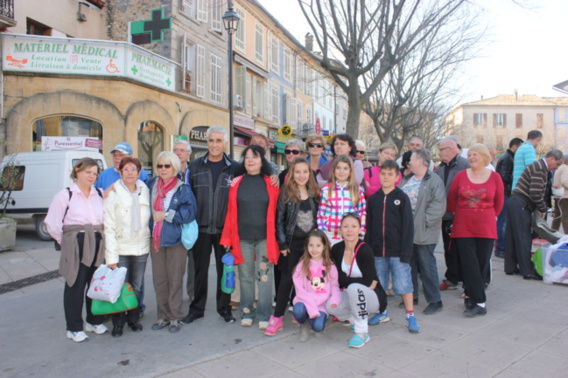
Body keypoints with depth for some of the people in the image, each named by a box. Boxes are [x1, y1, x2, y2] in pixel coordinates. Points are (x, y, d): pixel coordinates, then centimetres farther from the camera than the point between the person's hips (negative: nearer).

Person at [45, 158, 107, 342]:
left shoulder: (100, 195, 10)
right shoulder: (65, 195, -2)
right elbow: (52, 224, -2)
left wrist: (98, 237, 3)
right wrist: (67, 241, 2)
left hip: (98, 247, 4)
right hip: (75, 248, -4)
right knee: (75, 286, 2)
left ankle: (94, 321, 27)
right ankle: (74, 328, 14)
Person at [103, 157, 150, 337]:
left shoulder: (144, 192, 6)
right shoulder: (113, 194, -4)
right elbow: (109, 227, -7)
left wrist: (150, 243, 3)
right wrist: (111, 256, -11)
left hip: (141, 248, 3)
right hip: (121, 248, -3)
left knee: (136, 287, 10)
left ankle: (134, 318, 27)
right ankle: (118, 323, 16)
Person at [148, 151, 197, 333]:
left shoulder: (182, 189, -6)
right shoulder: (151, 184, 8)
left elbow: (190, 212, -16)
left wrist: (166, 215, -15)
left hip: (175, 240, -4)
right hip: (156, 239, 4)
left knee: (175, 279, 2)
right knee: (159, 279, 10)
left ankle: (175, 317, 14)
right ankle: (163, 316, 22)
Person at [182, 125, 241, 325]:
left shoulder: (234, 168, 3)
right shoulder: (195, 166, 5)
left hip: (224, 228, -1)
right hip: (201, 227, 1)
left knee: (224, 268, 8)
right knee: (200, 269, 9)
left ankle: (224, 307, 24)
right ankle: (197, 308, 23)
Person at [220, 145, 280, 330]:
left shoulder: (271, 183, 3)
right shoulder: (236, 183, 5)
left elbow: (276, 212, 3)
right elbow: (230, 212, 3)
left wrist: (275, 237, -3)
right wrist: (227, 238, 0)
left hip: (264, 238, -1)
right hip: (242, 238, 1)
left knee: (264, 277, 3)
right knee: (245, 277, 11)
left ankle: (264, 315, 16)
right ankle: (246, 313, 24)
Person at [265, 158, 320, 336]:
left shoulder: (315, 193, 6)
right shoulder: (286, 193, -5)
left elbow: (319, 217, 11)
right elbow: (279, 219, -6)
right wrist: (282, 243, -9)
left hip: (311, 241, 3)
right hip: (292, 243, -3)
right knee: (287, 279, -1)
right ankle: (277, 318, 6)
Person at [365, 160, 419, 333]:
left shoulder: (402, 198, -4)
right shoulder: (373, 199, 6)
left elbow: (408, 226, -6)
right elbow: (369, 226, 8)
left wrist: (406, 251, -11)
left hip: (397, 250, -4)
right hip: (378, 250, 4)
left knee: (403, 283, 1)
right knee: (379, 284, 13)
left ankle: (410, 316, 17)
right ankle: (382, 313, 30)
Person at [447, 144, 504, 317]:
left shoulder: (495, 177, 1)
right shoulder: (461, 175, 1)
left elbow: (498, 203, 12)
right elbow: (451, 199, 11)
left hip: (486, 228, 0)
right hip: (463, 228, 0)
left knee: (482, 265, 5)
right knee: (469, 265, -3)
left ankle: (471, 296, 19)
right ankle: (480, 302, 4)